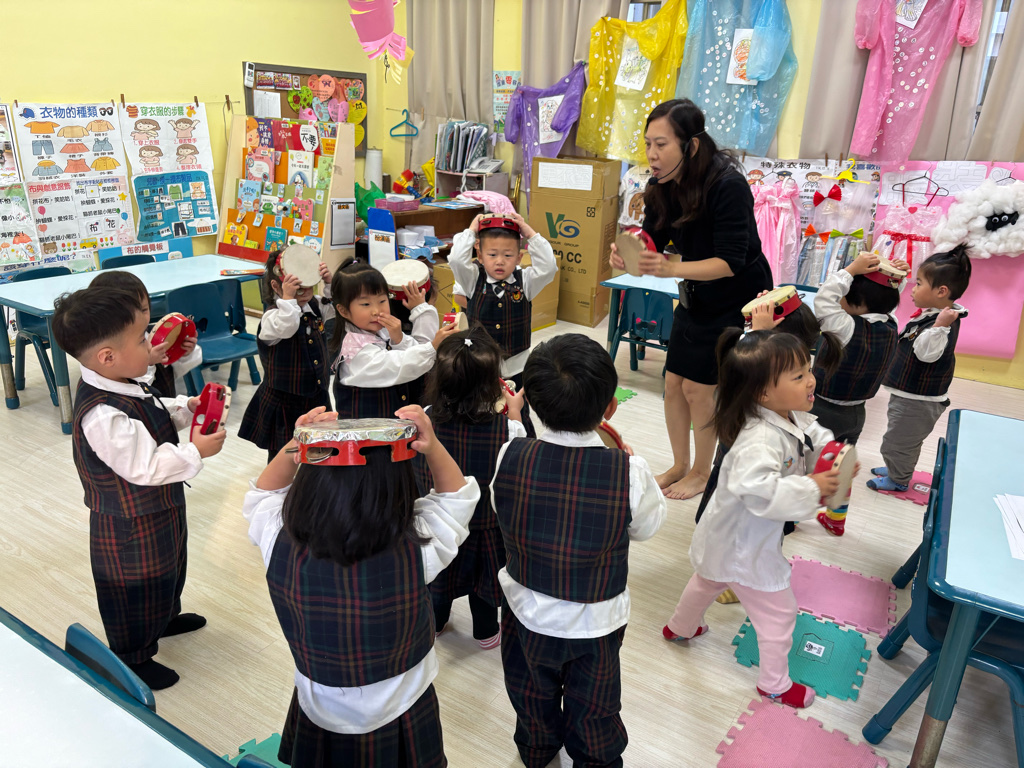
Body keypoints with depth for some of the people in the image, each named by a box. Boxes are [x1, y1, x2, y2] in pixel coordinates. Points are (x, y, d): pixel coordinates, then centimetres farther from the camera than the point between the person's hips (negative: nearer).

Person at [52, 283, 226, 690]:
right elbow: (146, 467, -33)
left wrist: (186, 408, -4)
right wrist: (195, 452, -24)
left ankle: (166, 618, 59)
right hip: (132, 528, -10)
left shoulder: (124, 386, -6)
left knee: (168, 569, 32)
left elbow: (156, 415, 12)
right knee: (136, 590, 14)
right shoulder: (103, 416, -37)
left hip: (160, 510, 10)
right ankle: (133, 659, 37)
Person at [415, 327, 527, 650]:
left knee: (440, 572, 27)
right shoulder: (504, 428, -30)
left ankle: (434, 620, 51)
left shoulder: (426, 419, -24)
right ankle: (486, 632, 45)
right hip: (486, 522, -2)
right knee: (484, 574, 23)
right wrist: (515, 413, 0)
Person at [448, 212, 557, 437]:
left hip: (516, 367, 0)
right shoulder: (473, 280, -6)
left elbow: (548, 266, -18)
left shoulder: (525, 282, -4)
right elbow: (456, 260, -21)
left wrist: (530, 233, -16)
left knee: (519, 417, 14)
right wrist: (471, 231, -12)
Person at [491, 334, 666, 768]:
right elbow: (647, 527, -10)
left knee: (533, 698, 31)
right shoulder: (630, 473, -29)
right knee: (592, 713, 26)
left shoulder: (510, 458, -26)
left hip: (527, 615, 2)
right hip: (596, 624, -2)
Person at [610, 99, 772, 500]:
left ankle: (702, 471, 20)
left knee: (699, 388, -3)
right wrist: (627, 254, -28)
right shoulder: (663, 186, -8)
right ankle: (679, 464, 27)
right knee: (673, 383, 7)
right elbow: (652, 241, -5)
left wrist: (670, 269, -45)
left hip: (737, 300, -6)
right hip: (696, 297, 6)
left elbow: (730, 262, -31)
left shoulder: (727, 185, -28)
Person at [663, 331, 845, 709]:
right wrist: (812, 489, -41)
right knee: (778, 610, 11)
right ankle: (774, 683, 34)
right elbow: (757, 489, -49)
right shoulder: (760, 439, -39)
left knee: (708, 580, 33)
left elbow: (817, 439, 8)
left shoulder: (795, 418, -8)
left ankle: (680, 628, 61)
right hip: (743, 546, -10)